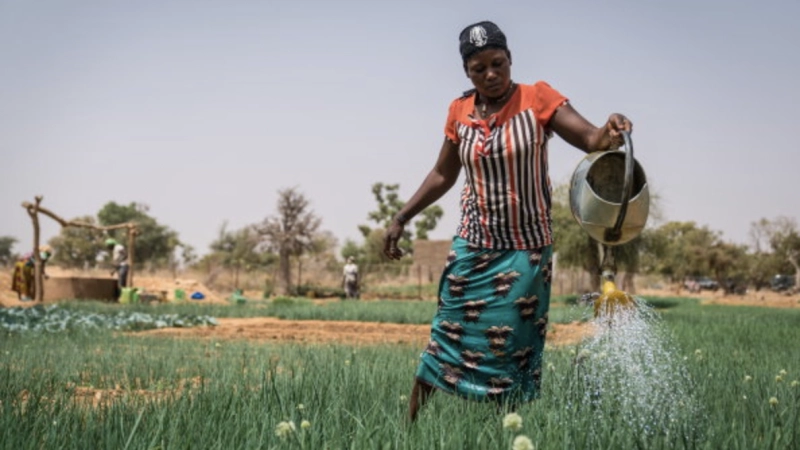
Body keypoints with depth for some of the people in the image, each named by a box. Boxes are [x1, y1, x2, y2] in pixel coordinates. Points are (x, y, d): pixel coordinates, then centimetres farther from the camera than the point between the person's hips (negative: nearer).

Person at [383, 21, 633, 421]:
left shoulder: (537, 99, -7)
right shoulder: (460, 112, 4)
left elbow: (591, 139, -17)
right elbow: (442, 175, 16)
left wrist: (610, 132, -40)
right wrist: (401, 218, 12)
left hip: (525, 251, -3)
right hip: (472, 248, 3)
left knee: (510, 348, -1)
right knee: (448, 337, 4)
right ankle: (409, 422, 15)